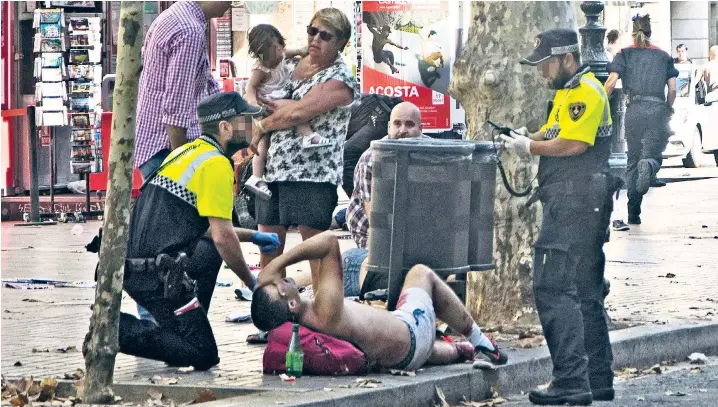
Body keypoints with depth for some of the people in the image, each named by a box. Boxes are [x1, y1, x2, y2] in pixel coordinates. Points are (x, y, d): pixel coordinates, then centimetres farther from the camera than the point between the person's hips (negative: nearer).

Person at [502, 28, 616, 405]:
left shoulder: (585, 91, -12)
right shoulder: (568, 92, 21)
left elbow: (573, 143, -21)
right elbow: (556, 134, 25)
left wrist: (530, 147, -10)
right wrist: (530, 136, 7)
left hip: (575, 202, -11)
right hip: (584, 203, 11)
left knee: (554, 289, -14)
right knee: (585, 292, 14)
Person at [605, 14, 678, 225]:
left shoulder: (625, 54, 8)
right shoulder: (663, 56, 13)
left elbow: (611, 83, -4)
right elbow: (672, 89, 8)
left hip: (634, 110, 0)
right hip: (658, 109, 0)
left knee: (633, 161, 10)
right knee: (654, 155, 5)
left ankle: (633, 213, 4)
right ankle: (649, 165, -35)